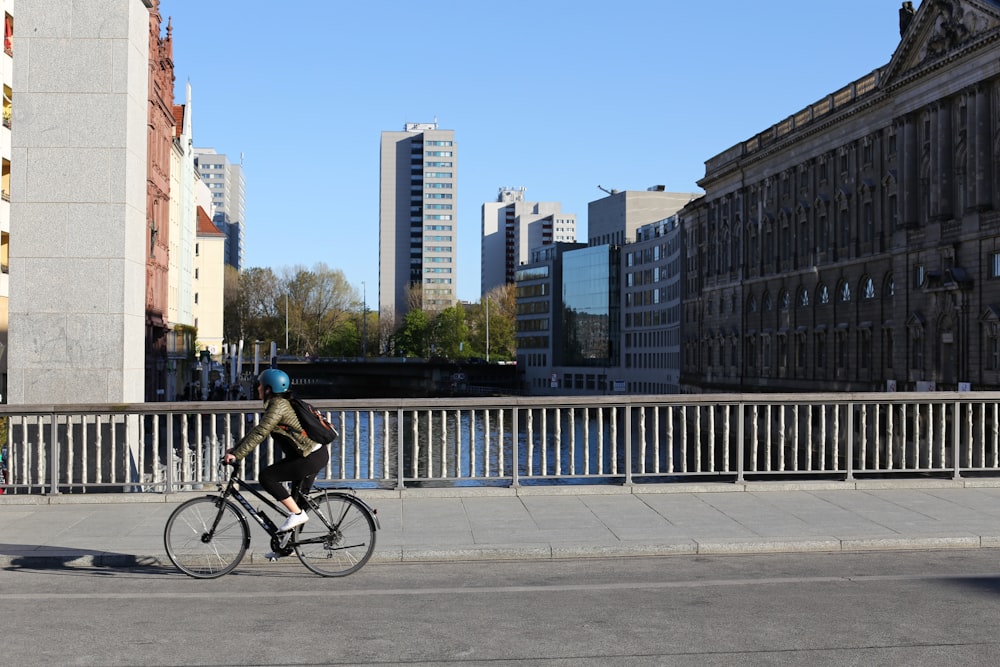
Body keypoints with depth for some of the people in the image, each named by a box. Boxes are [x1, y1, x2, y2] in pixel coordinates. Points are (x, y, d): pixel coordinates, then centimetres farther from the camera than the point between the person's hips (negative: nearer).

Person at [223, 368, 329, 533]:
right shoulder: (277, 404, 15)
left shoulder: (278, 405, -15)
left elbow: (259, 434, -22)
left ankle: (297, 514, -10)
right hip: (317, 453, 10)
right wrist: (234, 449, 16)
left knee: (266, 476, -10)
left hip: (312, 458, -10)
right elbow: (256, 430, 19)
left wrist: (237, 455, -20)